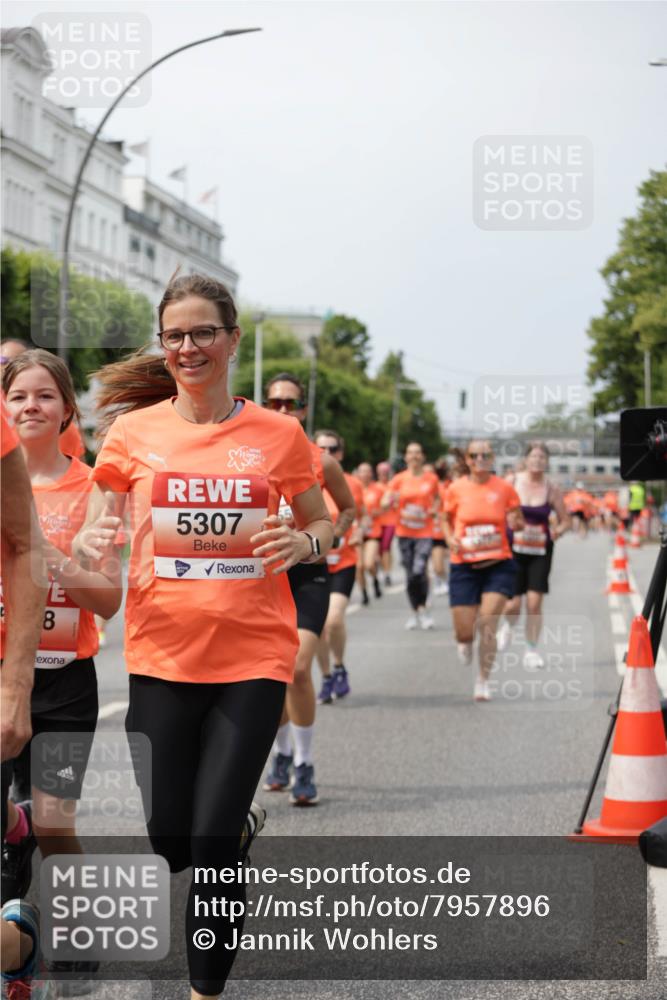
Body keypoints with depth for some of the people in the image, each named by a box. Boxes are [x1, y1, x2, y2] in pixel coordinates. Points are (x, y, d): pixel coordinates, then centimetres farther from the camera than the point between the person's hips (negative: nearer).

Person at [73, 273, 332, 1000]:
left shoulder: (277, 434, 1)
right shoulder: (132, 430, 2)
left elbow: (323, 526, 13)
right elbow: (91, 535, 7)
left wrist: (301, 543, -10)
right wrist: (91, 541, -17)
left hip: (253, 658, -1)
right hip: (160, 657, 1)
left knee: (214, 838, -6)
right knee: (165, 836, 5)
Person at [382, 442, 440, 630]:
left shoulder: (431, 478, 4)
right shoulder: (399, 479, 2)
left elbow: (437, 498, 22)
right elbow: (385, 504, -2)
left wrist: (434, 509, 2)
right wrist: (391, 501, -25)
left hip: (425, 532, -1)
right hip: (404, 532, 1)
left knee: (419, 571, -18)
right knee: (410, 574, 5)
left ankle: (422, 609, -1)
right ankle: (415, 612, 19)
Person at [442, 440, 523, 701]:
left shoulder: (504, 488, -1)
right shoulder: (457, 489, 0)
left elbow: (519, 522, 10)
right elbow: (446, 520, 14)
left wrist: (515, 523, -13)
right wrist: (450, 538, -6)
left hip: (498, 565, -1)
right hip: (464, 565, 1)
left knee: (487, 625, -13)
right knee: (464, 631, -1)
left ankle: (483, 681, 3)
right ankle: (465, 641, 39)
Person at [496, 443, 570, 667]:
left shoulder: (551, 489, -2)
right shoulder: (512, 482, -4)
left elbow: (565, 521, 6)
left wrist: (557, 531, -11)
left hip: (540, 551, 1)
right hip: (513, 548, 0)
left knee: (534, 604, -6)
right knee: (513, 604, -3)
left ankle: (532, 650, 8)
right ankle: (507, 626, 33)